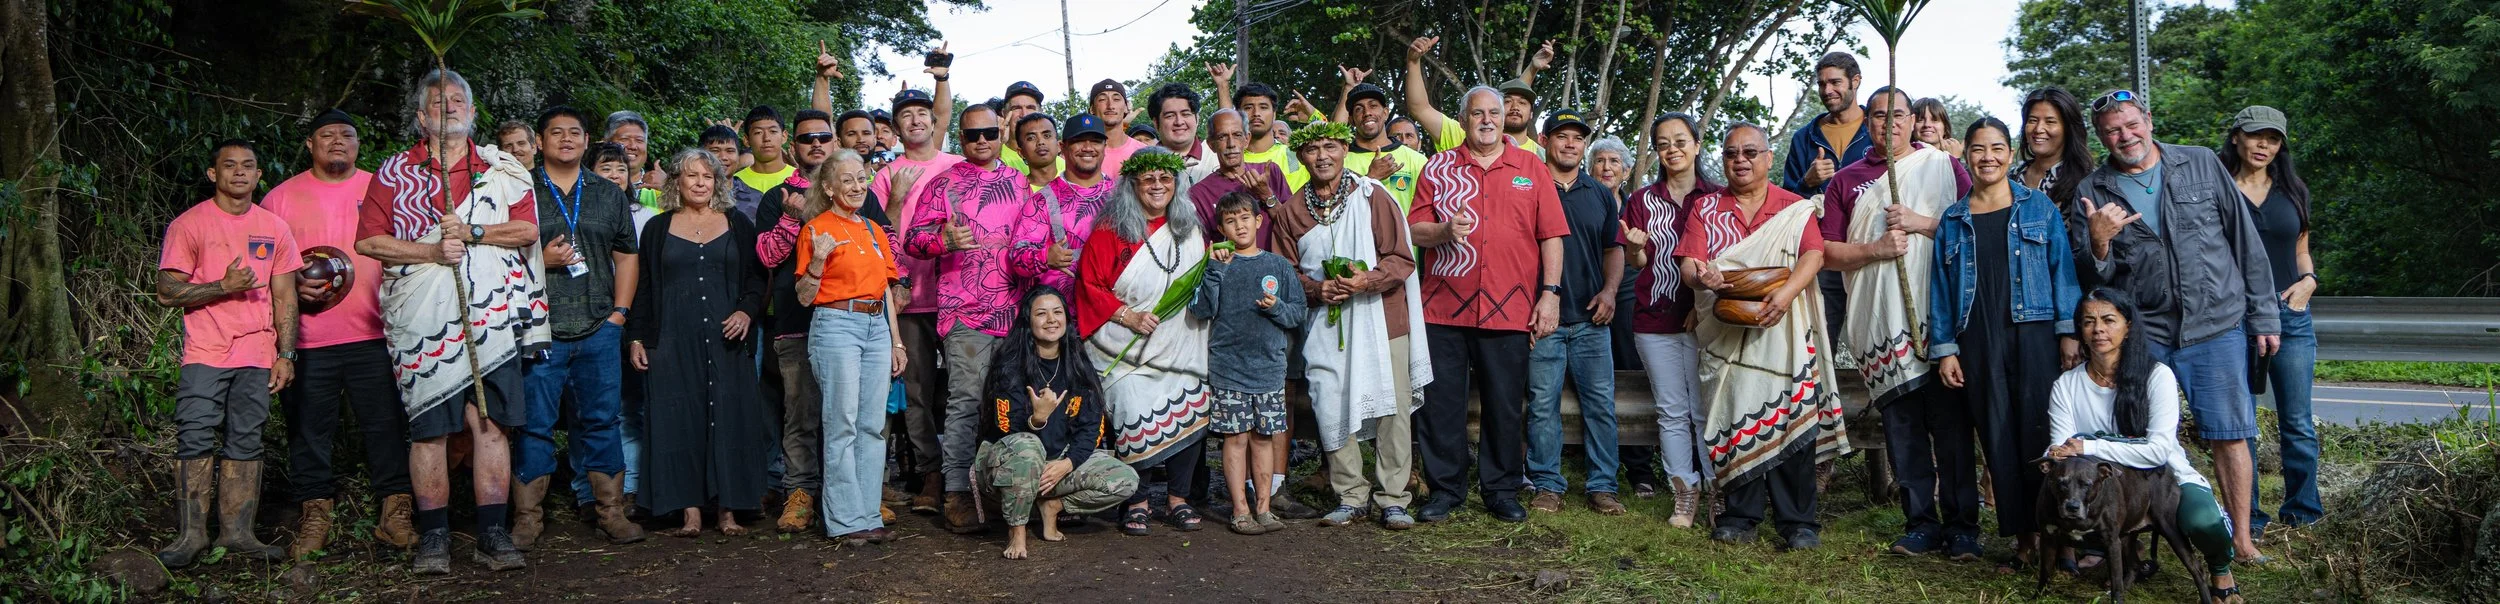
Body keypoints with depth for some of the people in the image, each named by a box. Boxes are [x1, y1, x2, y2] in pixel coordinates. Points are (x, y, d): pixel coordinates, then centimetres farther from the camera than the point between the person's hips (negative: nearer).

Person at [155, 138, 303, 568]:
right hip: (205, 354, -3)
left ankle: (237, 532, 4)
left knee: (246, 442, 2)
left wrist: (286, 355, 6)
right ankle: (192, 533, -7)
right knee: (196, 439, -9)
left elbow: (284, 298, 14)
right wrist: (223, 286, -15)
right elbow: (166, 292, -3)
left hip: (258, 356, 3)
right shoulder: (188, 225, 2)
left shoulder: (274, 228, 13)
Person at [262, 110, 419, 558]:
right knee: (309, 429, 2)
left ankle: (394, 514, 4)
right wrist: (294, 286, -9)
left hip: (375, 335, 0)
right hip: (308, 339, 0)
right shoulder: (281, 198, 9)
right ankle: (315, 517, 11)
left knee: (386, 425, -3)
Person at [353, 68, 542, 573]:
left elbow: (527, 229, 2)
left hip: (492, 318, 0)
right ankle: (433, 535, 9)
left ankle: (494, 533, 0)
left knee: (491, 422, -4)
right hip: (421, 320, 0)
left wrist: (471, 232, -11)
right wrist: (432, 252, -8)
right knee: (427, 427, 1)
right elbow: (368, 240, 3)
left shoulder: (503, 169, 12)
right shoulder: (393, 173, 11)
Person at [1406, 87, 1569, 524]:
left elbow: (1551, 235, 7)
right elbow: (1414, 229, 5)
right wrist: (1443, 230, -17)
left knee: (1506, 405, 4)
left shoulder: (1531, 168, 9)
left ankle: (1502, 489, 16)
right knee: (1442, 402, 2)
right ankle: (1444, 489, 13)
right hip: (1444, 306, 0)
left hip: (1509, 308, 0)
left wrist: (1551, 292, -1)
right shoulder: (1437, 168, 9)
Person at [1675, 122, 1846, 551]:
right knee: (1733, 420, 0)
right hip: (1726, 334, 1)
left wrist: (1787, 292, -24)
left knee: (1791, 420, -6)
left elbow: (1814, 255, -6)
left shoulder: (1795, 209, 9)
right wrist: (1701, 276, -23)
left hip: (1782, 331, -1)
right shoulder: (1706, 208, 12)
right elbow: (1687, 262, 1)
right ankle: (1740, 516, 10)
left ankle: (1798, 522, 1)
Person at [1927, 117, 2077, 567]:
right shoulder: (1953, 221, 12)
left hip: (2034, 334, -2)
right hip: (1979, 341, 2)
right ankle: (2023, 536, 7)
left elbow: (2063, 270, 4)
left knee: (2038, 432, -6)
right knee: (1998, 438, 1)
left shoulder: (2040, 208, 8)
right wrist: (1944, 349, 4)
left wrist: (2069, 333, -5)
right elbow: (1941, 289, 11)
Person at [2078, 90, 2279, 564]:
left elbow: (2245, 239, 8)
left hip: (2216, 326, 0)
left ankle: (2242, 539, 6)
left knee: (2229, 436, -2)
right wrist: (2098, 245, -20)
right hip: (2141, 336, 0)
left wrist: (2264, 315, 5)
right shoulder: (2093, 192, 4)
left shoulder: (2202, 165, 5)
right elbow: (2092, 281, 2)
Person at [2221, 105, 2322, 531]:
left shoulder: (2293, 191, 13)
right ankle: (2247, 519, 6)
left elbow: (2301, 251, 20)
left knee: (2297, 422, 2)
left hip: (2290, 314, 3)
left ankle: (2303, 512, 12)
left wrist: (2308, 281, 1)